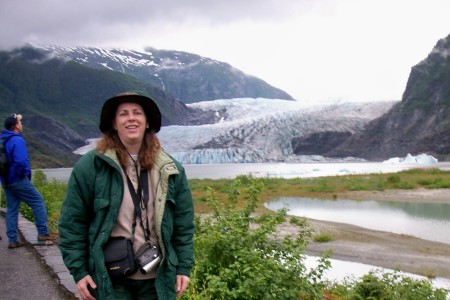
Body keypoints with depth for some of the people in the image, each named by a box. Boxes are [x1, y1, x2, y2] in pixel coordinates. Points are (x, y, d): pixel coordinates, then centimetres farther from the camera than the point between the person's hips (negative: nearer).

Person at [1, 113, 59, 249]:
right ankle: (43, 233, 3)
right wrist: (26, 174, -11)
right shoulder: (17, 140, -18)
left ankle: (13, 240, 14)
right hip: (18, 180, -9)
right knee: (38, 202, 2)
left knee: (11, 209, 12)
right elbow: (21, 161, -28)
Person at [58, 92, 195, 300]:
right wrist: (79, 271, -6)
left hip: (158, 278, 3)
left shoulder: (170, 170, 2)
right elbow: (72, 223, -4)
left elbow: (183, 223, 5)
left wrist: (183, 267, 3)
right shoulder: (90, 166, -7)